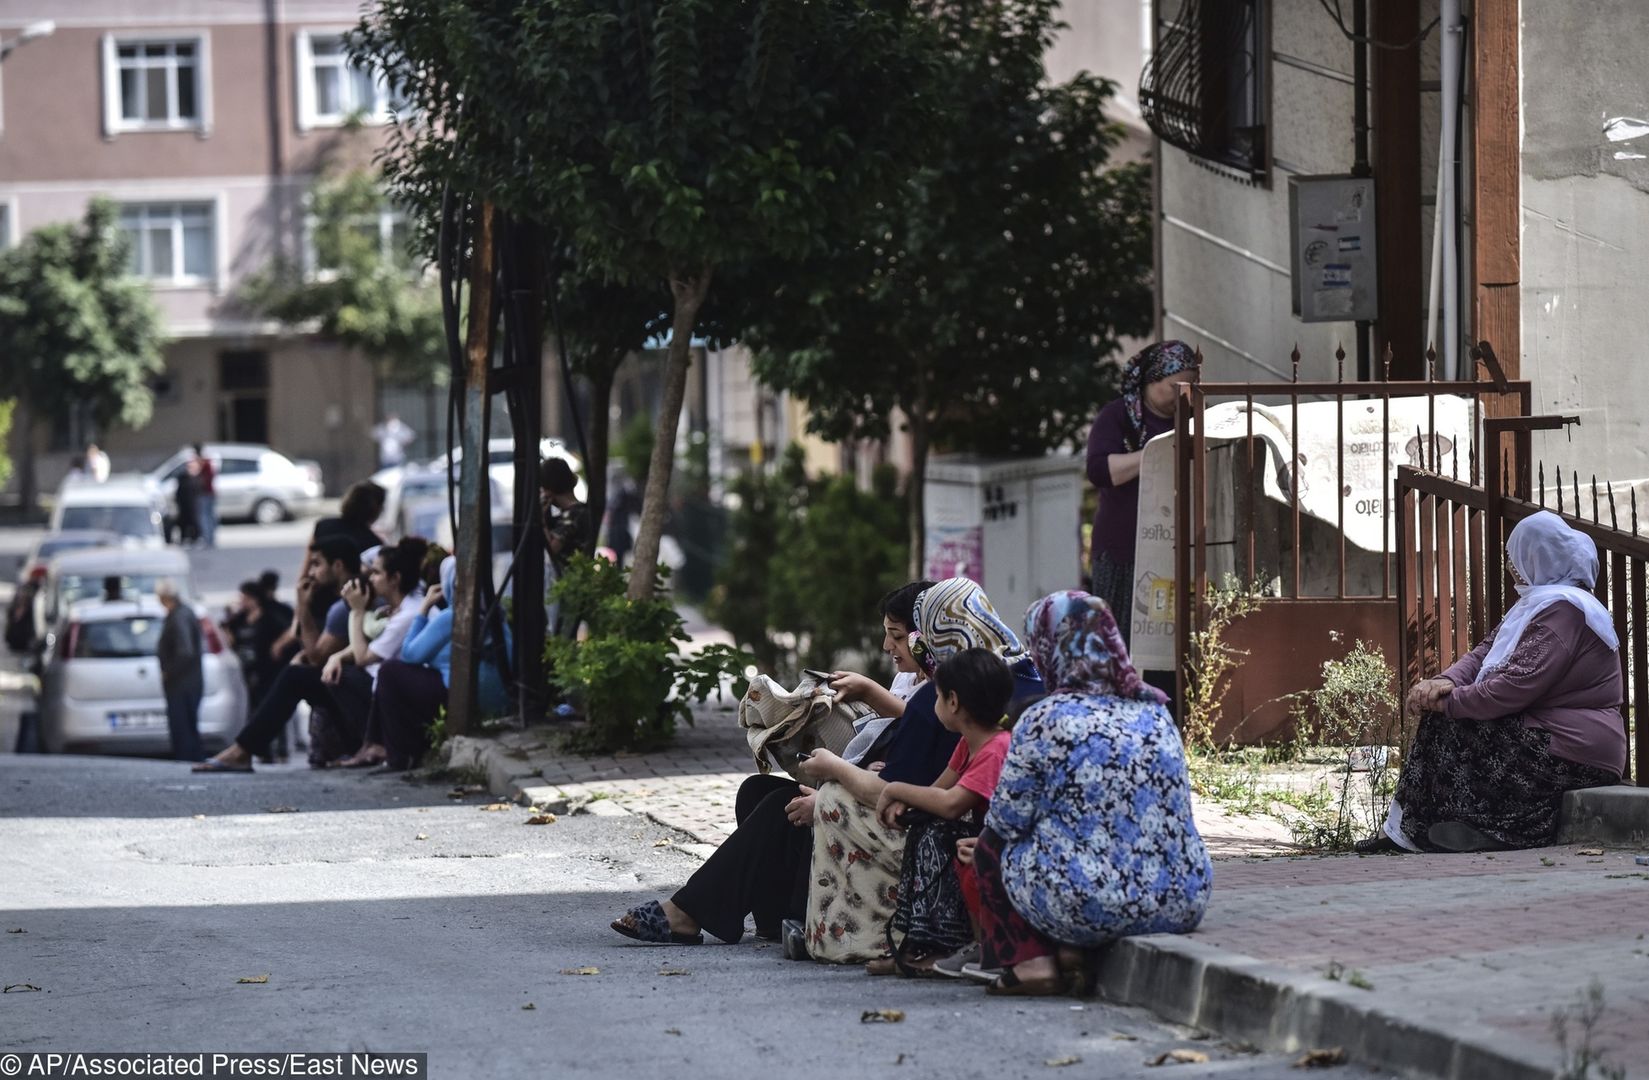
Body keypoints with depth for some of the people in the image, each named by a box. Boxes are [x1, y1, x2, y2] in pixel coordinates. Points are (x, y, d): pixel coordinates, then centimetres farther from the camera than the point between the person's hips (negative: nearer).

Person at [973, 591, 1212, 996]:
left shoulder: (1044, 720, -9)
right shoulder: (1155, 711, 9)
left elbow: (1007, 819, -4)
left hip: (1084, 911, -6)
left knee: (990, 846, 21)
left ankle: (1031, 961, 7)